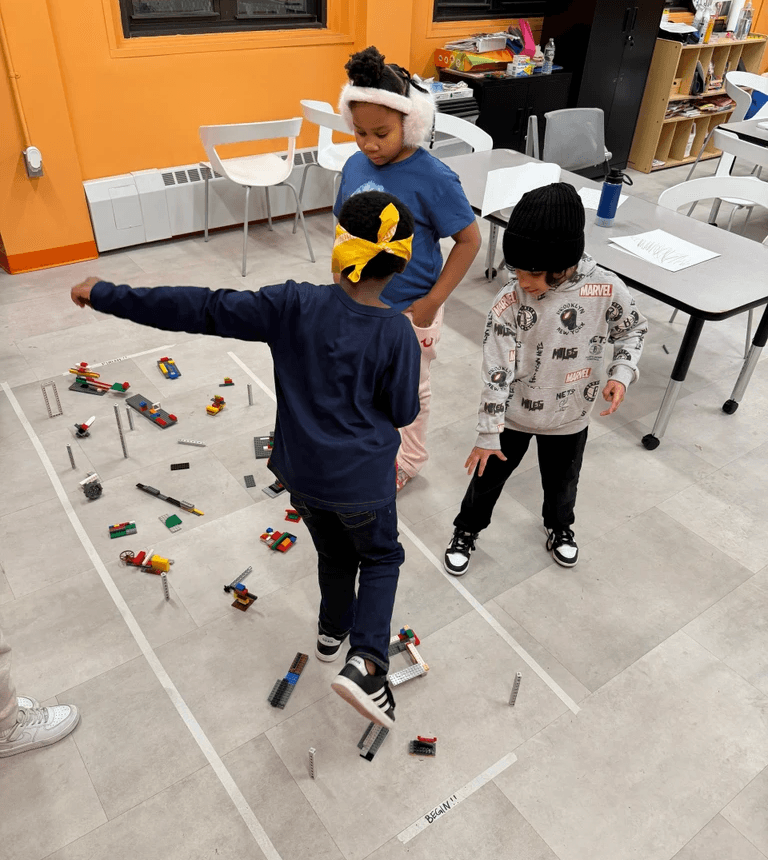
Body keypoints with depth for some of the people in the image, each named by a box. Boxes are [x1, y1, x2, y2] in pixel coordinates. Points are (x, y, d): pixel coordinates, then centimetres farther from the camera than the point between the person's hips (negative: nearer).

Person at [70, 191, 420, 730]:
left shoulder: (295, 306, -17)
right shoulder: (397, 333, -20)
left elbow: (201, 310, -16)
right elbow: (403, 412, -8)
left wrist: (107, 296, -7)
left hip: (301, 472, 3)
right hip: (362, 480, -3)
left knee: (335, 554, 29)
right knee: (381, 557, 22)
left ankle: (333, 633, 52)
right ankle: (366, 662, 4)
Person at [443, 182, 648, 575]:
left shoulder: (606, 289, -21)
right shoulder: (509, 302, -24)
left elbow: (632, 329, 0)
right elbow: (496, 371, -20)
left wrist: (622, 373, -16)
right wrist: (488, 433, -15)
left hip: (570, 417, 2)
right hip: (514, 414, -1)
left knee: (562, 481, 24)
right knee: (487, 476, 15)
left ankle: (559, 526, 56)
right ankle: (466, 531, 43)